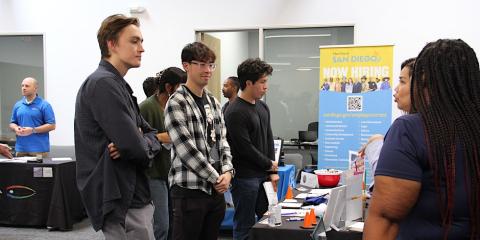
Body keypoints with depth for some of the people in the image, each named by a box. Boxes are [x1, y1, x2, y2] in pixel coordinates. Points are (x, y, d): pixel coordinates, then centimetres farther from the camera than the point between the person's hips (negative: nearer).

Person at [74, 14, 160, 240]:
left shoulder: (117, 85, 16)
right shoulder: (103, 83, -16)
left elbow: (151, 134, 14)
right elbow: (135, 147, -24)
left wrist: (141, 143, -8)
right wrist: (144, 144, -1)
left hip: (131, 196, 10)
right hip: (120, 201, -10)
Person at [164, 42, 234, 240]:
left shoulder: (213, 102, 13)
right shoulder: (176, 103, -10)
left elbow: (222, 141, 14)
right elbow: (187, 150, -16)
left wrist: (227, 172, -3)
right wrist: (216, 178, -12)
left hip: (216, 189, 7)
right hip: (189, 189, -7)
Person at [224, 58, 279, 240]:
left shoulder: (263, 108, 10)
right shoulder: (235, 112, -16)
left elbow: (269, 140, 13)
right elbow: (245, 148, -18)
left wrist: (273, 172, 6)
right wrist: (269, 164, -5)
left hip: (263, 176, 8)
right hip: (245, 177, -8)